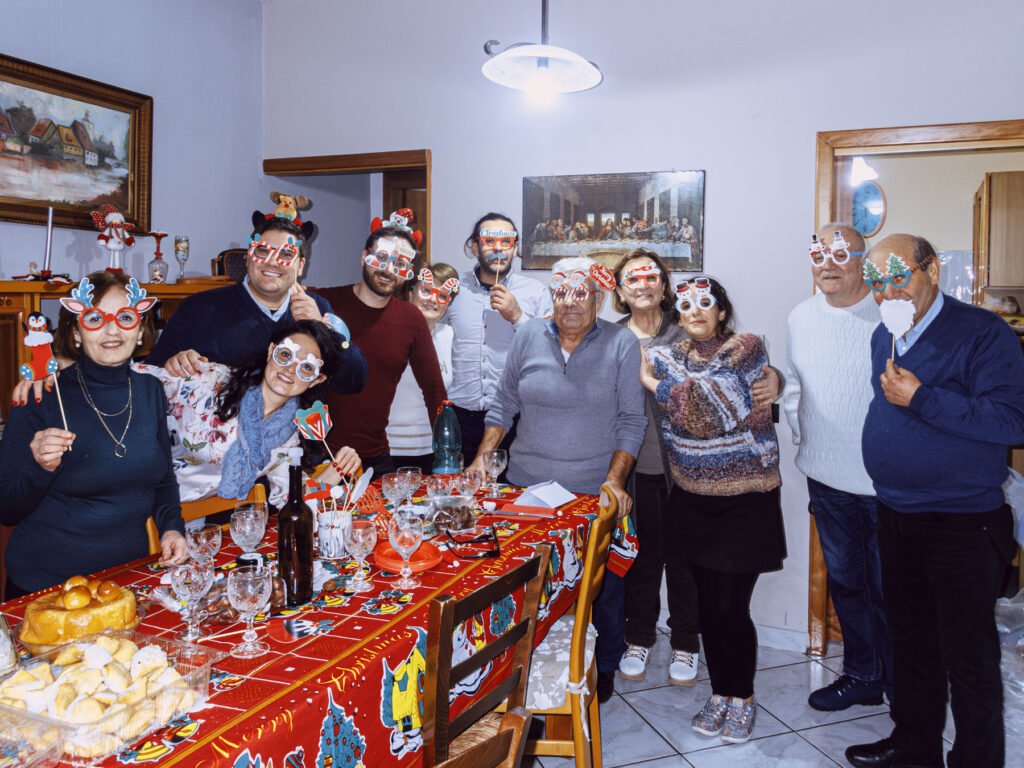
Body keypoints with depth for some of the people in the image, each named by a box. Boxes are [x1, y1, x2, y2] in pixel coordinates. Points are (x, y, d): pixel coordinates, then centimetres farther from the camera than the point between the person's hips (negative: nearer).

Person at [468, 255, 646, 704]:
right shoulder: (529, 337, 4)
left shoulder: (622, 345, -4)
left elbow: (631, 421, -5)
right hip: (529, 483, 2)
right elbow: (504, 404, 10)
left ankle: (604, 667, 29)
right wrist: (482, 457, 1)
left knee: (603, 584, 7)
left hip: (597, 491, -2)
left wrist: (614, 479, -15)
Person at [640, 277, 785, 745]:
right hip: (694, 500, 4)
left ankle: (742, 697, 21)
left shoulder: (746, 348, -8)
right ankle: (720, 692, 29)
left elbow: (706, 405, -19)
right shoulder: (673, 357, 8)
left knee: (730, 606, -1)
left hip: (745, 501, -4)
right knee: (707, 602, 11)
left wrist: (654, 381, -11)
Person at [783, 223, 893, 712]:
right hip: (827, 478, 6)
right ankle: (861, 676, 35)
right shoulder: (800, 318, 7)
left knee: (890, 590, 4)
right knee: (844, 580, 17)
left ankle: (901, 685, 25)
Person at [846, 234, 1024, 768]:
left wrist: (922, 398, -25)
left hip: (961, 524, -7)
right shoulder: (883, 337, 9)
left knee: (968, 657, 5)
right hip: (895, 518, 8)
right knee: (910, 640, 20)